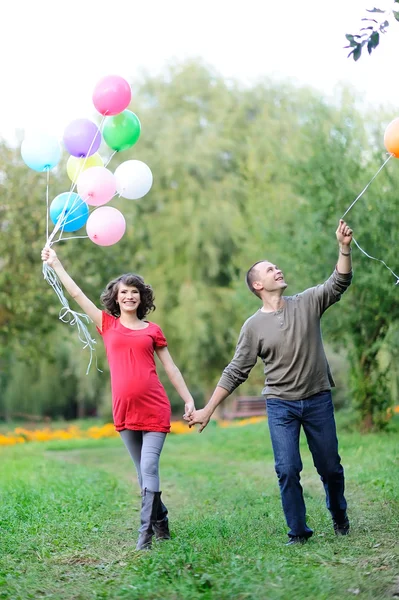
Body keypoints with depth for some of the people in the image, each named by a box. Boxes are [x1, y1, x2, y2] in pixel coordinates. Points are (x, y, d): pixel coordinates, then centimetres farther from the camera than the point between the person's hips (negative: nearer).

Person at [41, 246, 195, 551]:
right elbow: (77, 293, 10)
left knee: (149, 468, -10)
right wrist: (55, 263, 10)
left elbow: (171, 368, 11)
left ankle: (146, 531, -9)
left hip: (154, 409, -2)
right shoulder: (108, 325, 10)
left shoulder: (153, 330, 9)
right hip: (125, 409, 2)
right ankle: (160, 520, 25)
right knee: (144, 471, 10)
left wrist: (189, 399, 4)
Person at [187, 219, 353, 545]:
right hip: (281, 405, -1)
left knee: (330, 467, 10)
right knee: (288, 470, -6)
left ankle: (339, 516, 35)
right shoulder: (253, 326, -3)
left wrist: (344, 248, -25)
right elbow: (235, 373, 0)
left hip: (318, 400, 1)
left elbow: (339, 283, -10)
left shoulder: (307, 303, 1)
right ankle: (298, 531, 8)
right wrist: (208, 410, -3)